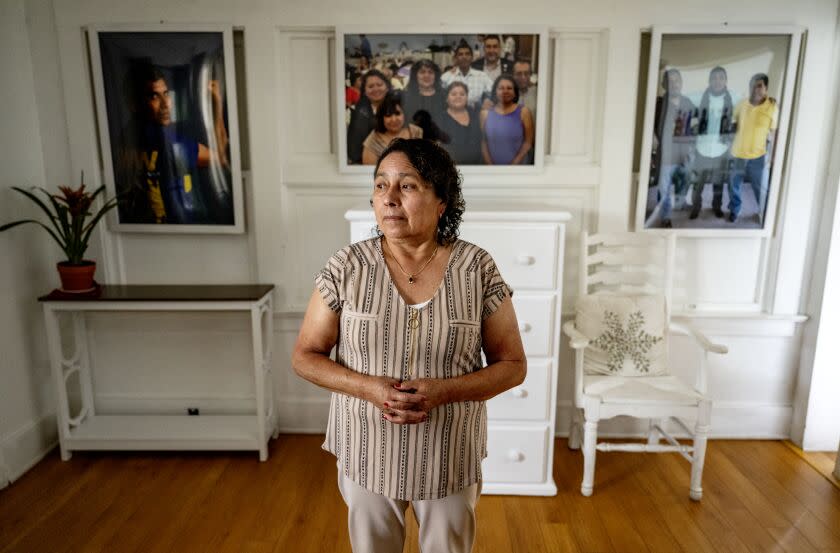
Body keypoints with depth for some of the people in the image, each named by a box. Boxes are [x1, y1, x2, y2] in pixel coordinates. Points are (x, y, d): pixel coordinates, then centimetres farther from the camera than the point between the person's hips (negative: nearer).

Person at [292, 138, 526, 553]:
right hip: (367, 455, 1)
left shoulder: (477, 268, -12)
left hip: (450, 458, 0)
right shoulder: (347, 266, -11)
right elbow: (305, 356, -4)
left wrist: (444, 391, -23)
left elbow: (512, 366, -6)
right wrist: (367, 386, -21)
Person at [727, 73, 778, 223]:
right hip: (737, 153, 2)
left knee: (761, 188, 6)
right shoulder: (742, 104, -3)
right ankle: (734, 210, 37)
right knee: (734, 184, 15)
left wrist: (770, 157, -4)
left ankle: (764, 214, 26)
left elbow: (773, 134, -4)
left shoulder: (772, 107, -9)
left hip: (758, 156, -2)